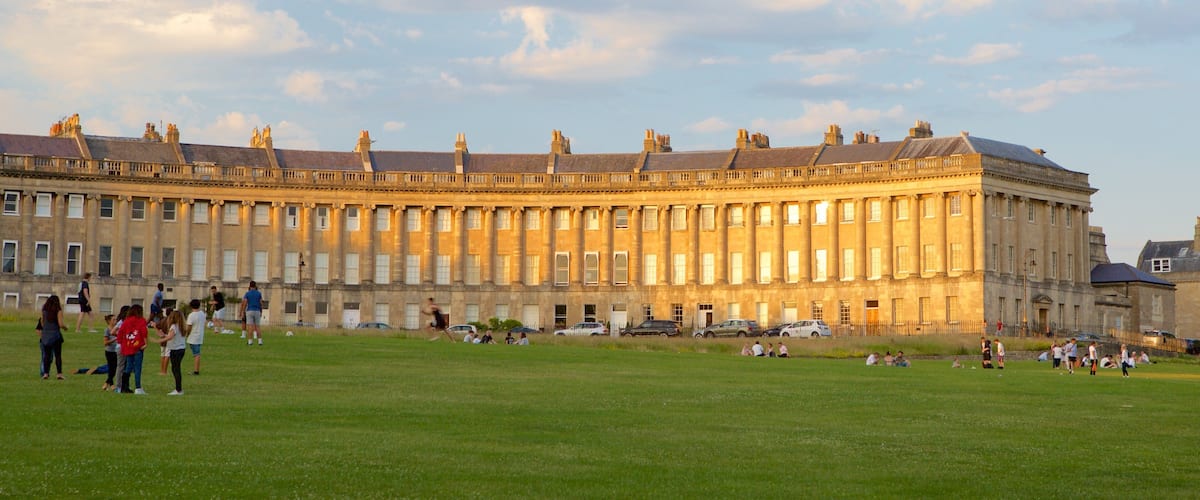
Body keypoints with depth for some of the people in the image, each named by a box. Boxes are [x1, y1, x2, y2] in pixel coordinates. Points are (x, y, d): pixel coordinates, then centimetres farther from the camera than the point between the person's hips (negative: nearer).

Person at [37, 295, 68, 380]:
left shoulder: (44, 310, 4)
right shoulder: (58, 311, -8)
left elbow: (42, 323, 12)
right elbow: (60, 324, -13)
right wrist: (65, 327, 8)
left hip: (45, 335, 3)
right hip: (55, 334, -3)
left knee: (46, 355, 9)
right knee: (58, 355, 3)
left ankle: (45, 373, 3)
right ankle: (59, 373, -1)